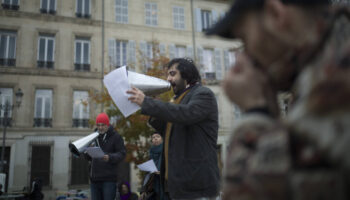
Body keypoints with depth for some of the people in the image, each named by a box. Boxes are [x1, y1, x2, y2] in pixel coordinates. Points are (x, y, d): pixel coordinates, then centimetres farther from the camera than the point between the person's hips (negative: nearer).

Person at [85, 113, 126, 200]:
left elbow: (122, 154, -9)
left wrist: (110, 158, -26)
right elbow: (89, 157, 17)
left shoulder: (116, 136, -2)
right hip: (94, 178, 5)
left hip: (109, 179, -5)